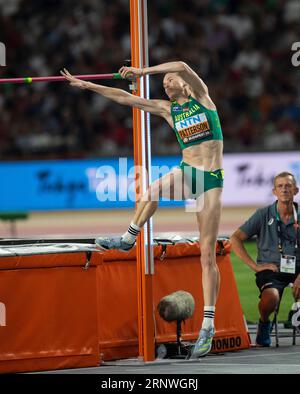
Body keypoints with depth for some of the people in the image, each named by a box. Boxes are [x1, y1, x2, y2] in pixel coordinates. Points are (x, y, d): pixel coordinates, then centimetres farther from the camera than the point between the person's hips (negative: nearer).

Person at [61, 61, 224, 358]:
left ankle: (208, 324, -9)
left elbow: (182, 66, -14)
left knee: (207, 255, -7)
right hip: (186, 171, 3)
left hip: (211, 179, -3)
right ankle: (128, 239, -17)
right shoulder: (167, 109, 13)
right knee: (153, 189, -34)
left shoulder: (201, 96, 3)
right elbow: (126, 99, 12)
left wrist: (142, 72, -14)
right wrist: (87, 86, 11)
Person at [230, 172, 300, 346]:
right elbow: (235, 239, 2)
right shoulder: (264, 215, 2)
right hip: (271, 270, -2)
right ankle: (264, 323, 1)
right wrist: (255, 266, -4)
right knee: (271, 298, -34)